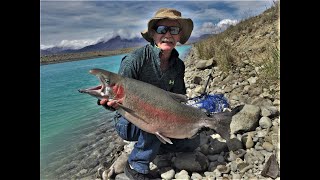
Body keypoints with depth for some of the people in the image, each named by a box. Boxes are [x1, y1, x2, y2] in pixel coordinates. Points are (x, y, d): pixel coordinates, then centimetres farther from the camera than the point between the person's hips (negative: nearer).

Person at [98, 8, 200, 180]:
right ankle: (136, 166, -11)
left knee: (193, 141, -2)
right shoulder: (135, 59, -23)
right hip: (128, 122, -5)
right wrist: (111, 102, -44)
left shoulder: (178, 65, -3)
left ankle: (151, 148, 15)